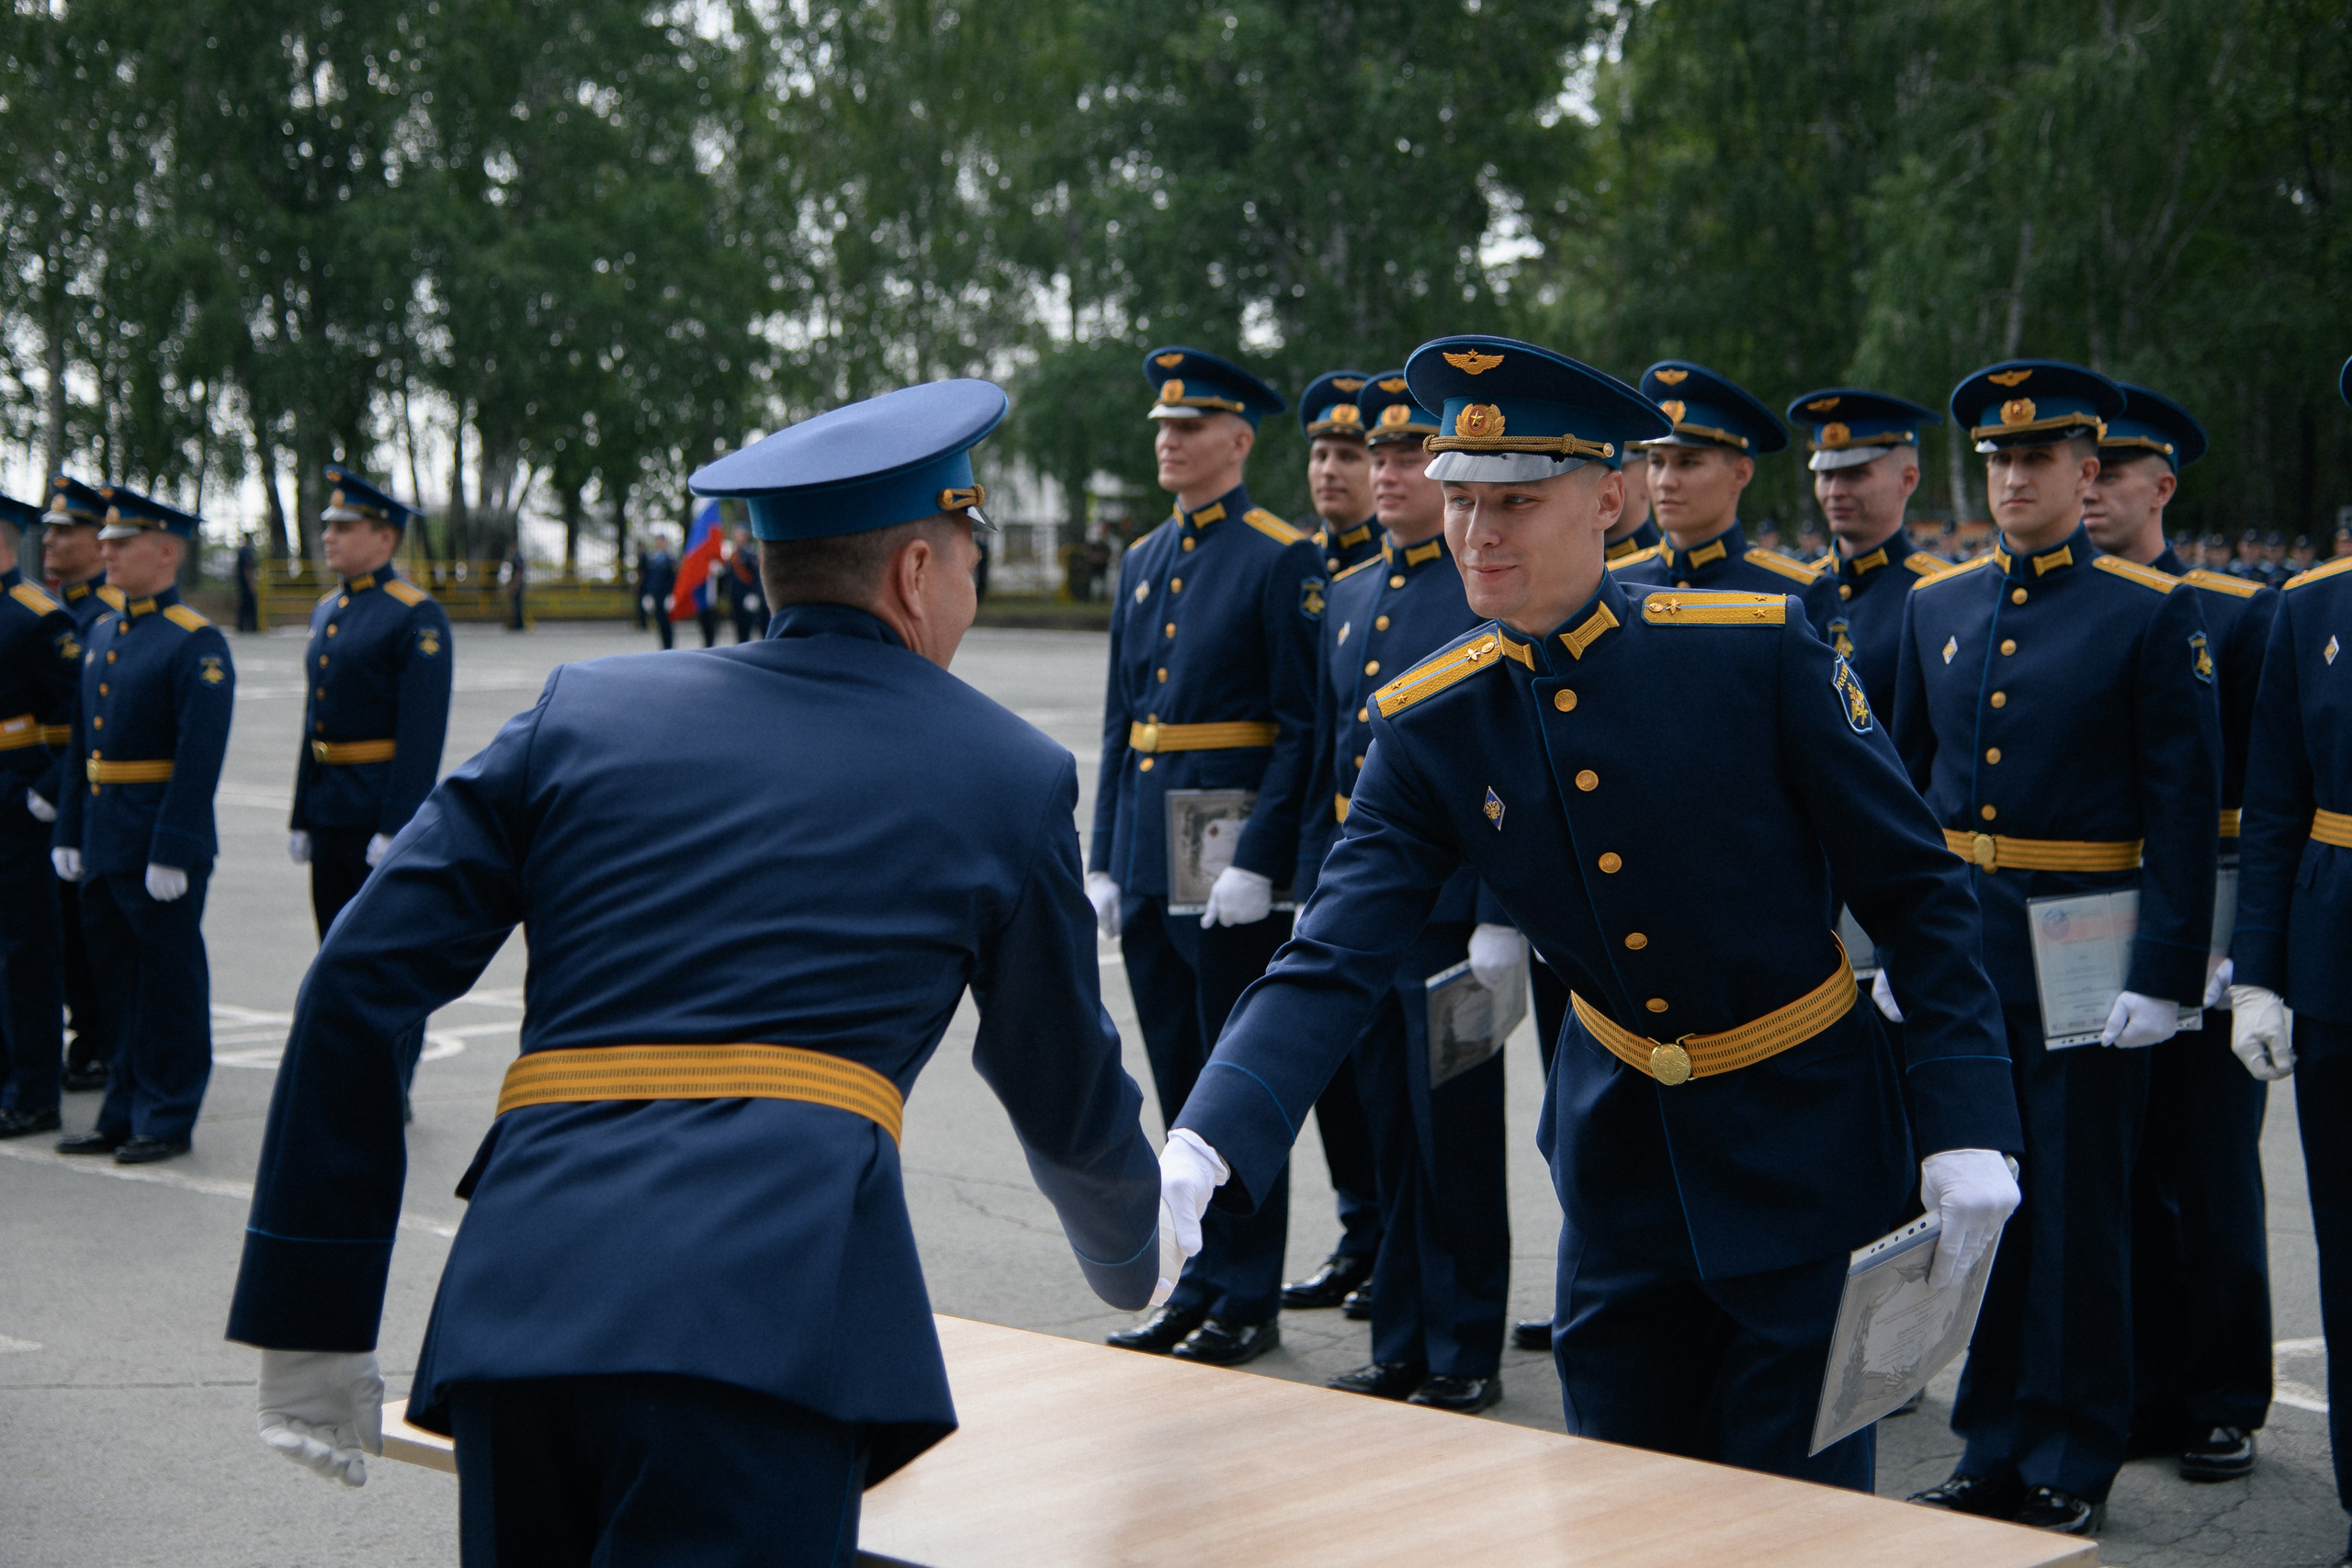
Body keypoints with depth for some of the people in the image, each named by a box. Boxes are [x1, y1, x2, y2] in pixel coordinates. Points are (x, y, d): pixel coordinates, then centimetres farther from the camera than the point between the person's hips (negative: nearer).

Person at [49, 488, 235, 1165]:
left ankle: (167, 1120, 10)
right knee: (118, 981, 14)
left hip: (160, 845, -8)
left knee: (170, 984, 2)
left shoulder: (196, 644, -12)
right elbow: (81, 742, 18)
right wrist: (68, 830, 13)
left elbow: (200, 758, -18)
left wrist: (171, 852, -21)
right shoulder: (102, 633, 13)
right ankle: (125, 1113, 24)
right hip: (103, 843, 8)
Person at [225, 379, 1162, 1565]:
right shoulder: (1006, 774, 14)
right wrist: (1129, 1258, 47)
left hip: (522, 1291, 4)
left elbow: (356, 990, 10)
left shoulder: (586, 712, 18)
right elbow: (1067, 1100, 25)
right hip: (773, 1304, -4)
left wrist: (312, 1322, 14)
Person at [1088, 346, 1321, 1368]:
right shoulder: (1143, 563, 14)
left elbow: (1302, 727, -12)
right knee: (1180, 1084, 13)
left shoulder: (1282, 560, -7)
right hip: (1147, 858, 7)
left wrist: (1257, 862, -18)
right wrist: (1102, 861, 11)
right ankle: (1204, 1283, 23)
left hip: (1232, 861, -7)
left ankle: (1247, 1303, 10)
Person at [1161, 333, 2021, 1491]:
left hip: (1804, 1140, -3)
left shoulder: (1756, 649, -17)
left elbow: (1917, 892, -10)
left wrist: (1964, 1127, -14)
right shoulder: (1426, 727, -8)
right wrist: (1205, 1146, -30)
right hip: (1619, 1140, 3)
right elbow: (1331, 964, -15)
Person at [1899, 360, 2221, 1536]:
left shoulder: (2153, 614, -6)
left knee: (2078, 1206, 3)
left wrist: (2164, 973, -13)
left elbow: (2185, 810, -8)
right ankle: (1993, 1447, 23)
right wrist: (1894, 946, 9)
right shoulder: (1936, 608, 8)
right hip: (1958, 937, 5)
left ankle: (2070, 1461, 16)